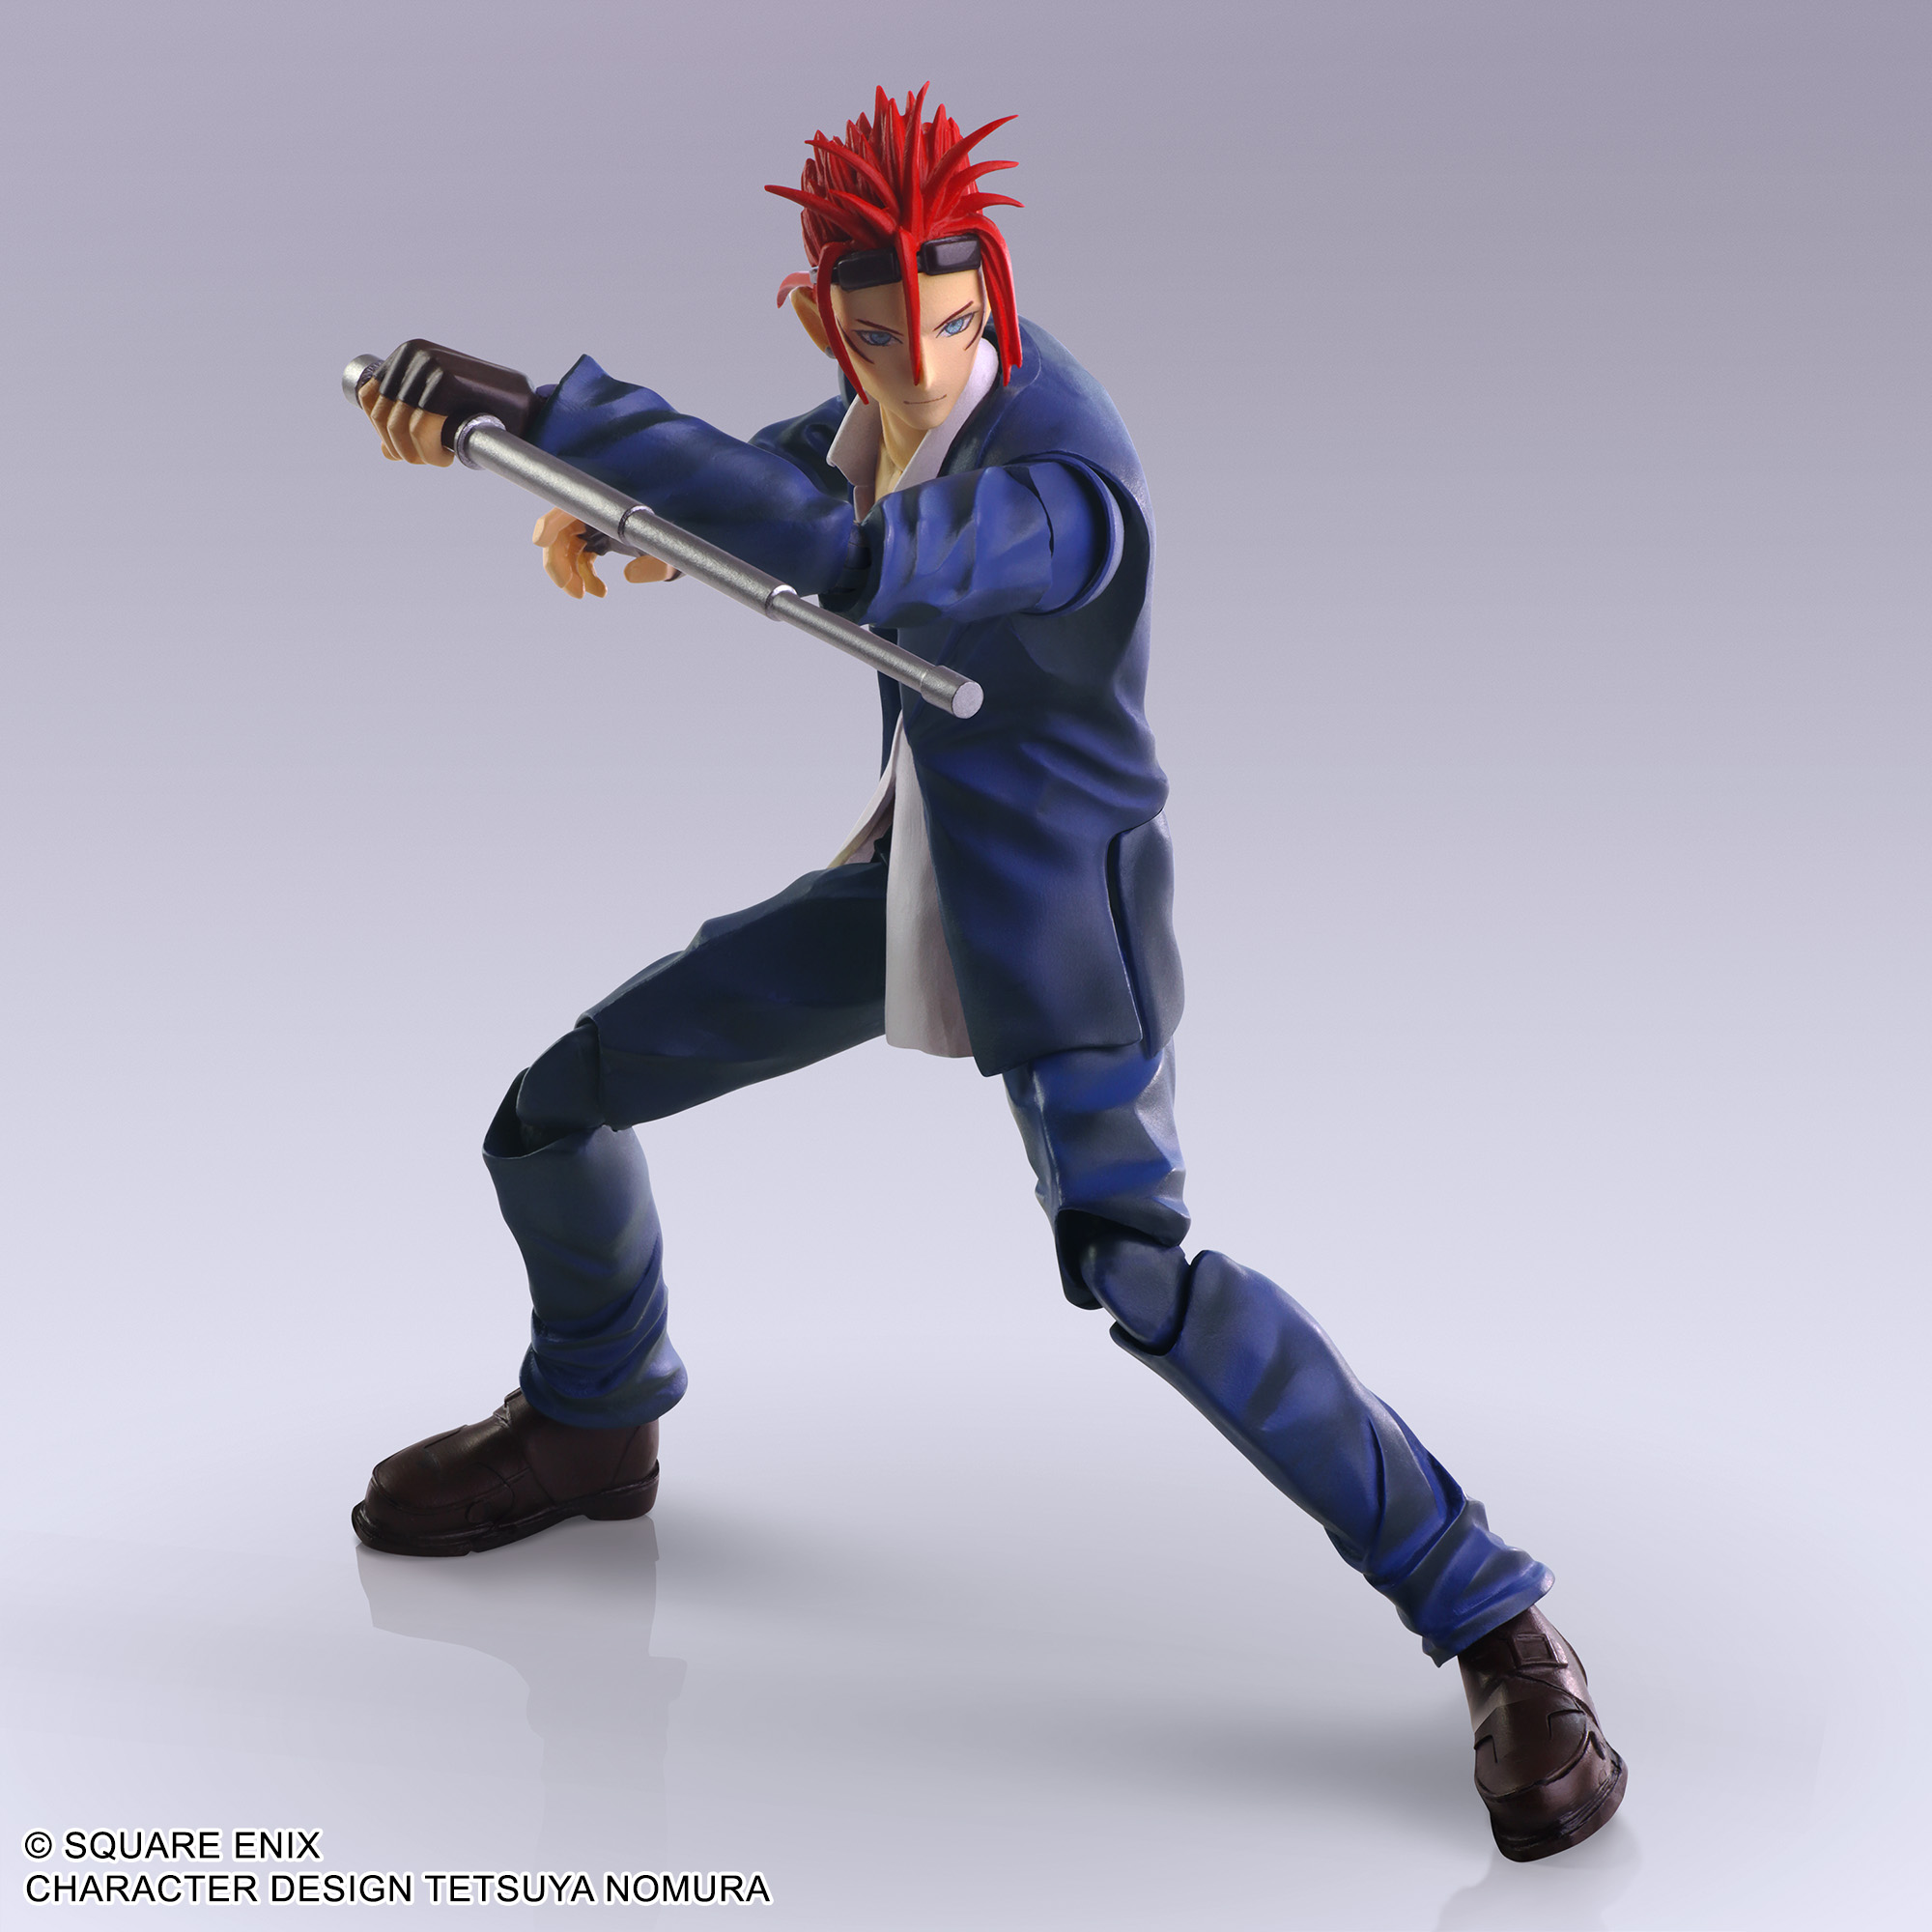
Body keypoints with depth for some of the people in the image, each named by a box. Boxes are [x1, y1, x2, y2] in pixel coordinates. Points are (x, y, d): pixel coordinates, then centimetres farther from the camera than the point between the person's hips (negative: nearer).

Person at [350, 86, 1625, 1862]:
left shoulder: (1069, 481, -33)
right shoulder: (893, 393, -7)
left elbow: (846, 563, -51)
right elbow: (807, 469, 18)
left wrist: (541, 403, -50)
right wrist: (607, 487, 2)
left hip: (1058, 920, -8)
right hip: (908, 890, 8)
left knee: (1138, 1268, -30)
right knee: (554, 1111, 9)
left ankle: (1496, 1627, -17)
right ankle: (590, 1425, 38)